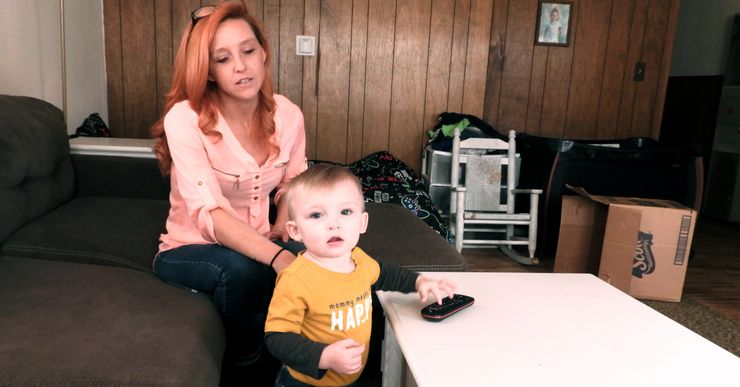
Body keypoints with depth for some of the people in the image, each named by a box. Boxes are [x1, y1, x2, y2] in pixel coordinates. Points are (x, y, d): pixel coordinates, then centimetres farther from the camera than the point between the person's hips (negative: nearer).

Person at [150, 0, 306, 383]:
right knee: (242, 268, -36)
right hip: (191, 249, -3)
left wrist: (282, 234, -17)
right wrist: (278, 257, -49)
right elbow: (210, 215, -33)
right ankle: (243, 367, -6)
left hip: (257, 244, 4)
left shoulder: (287, 114, -7)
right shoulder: (185, 119, -22)